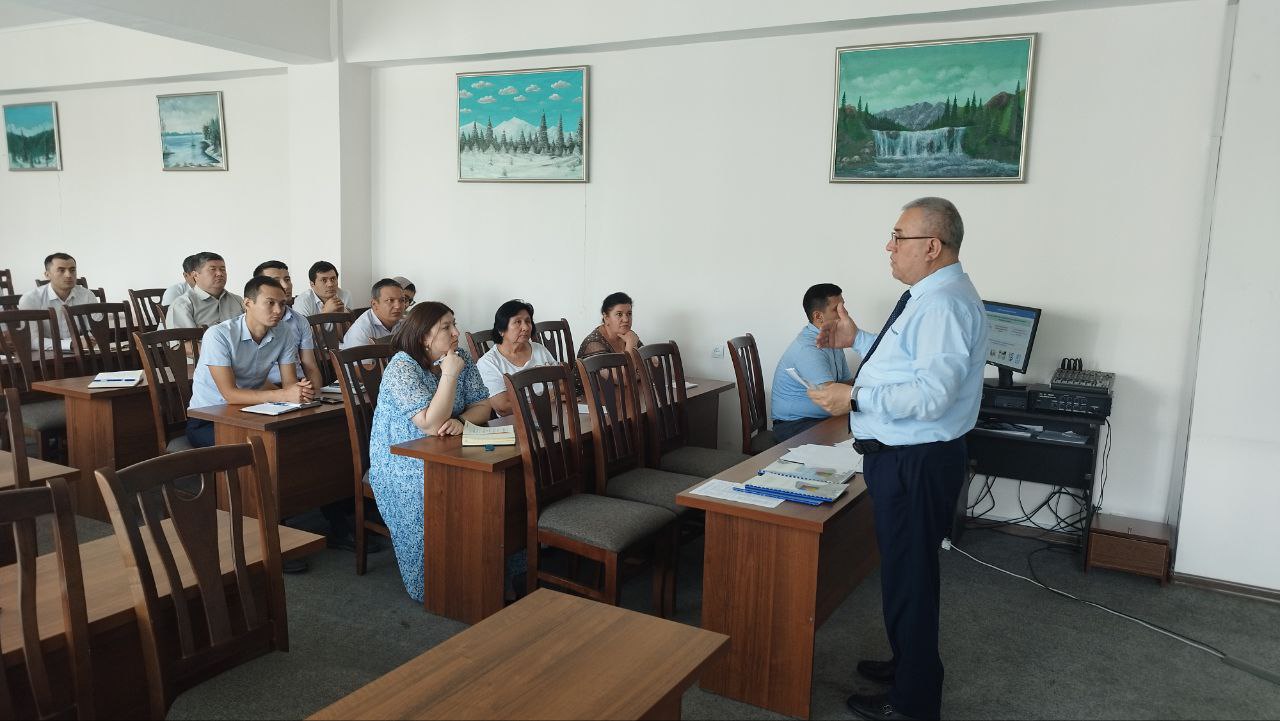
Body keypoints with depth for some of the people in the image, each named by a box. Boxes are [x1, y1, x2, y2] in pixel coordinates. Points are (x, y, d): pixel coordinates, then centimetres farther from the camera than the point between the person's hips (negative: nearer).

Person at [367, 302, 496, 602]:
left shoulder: (461, 359, 3)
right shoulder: (402, 368, -17)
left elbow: (482, 405, 2)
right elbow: (430, 424, -27)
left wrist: (460, 421, -20)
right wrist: (449, 375, -26)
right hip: (400, 462, -5)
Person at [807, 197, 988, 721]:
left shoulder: (943, 304, -22)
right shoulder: (927, 297, 12)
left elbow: (930, 394, -30)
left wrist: (855, 397, -26)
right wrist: (858, 340, 16)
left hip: (916, 464, -11)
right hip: (900, 458, 11)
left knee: (909, 578, 3)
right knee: (905, 571, 24)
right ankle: (908, 665, 44)